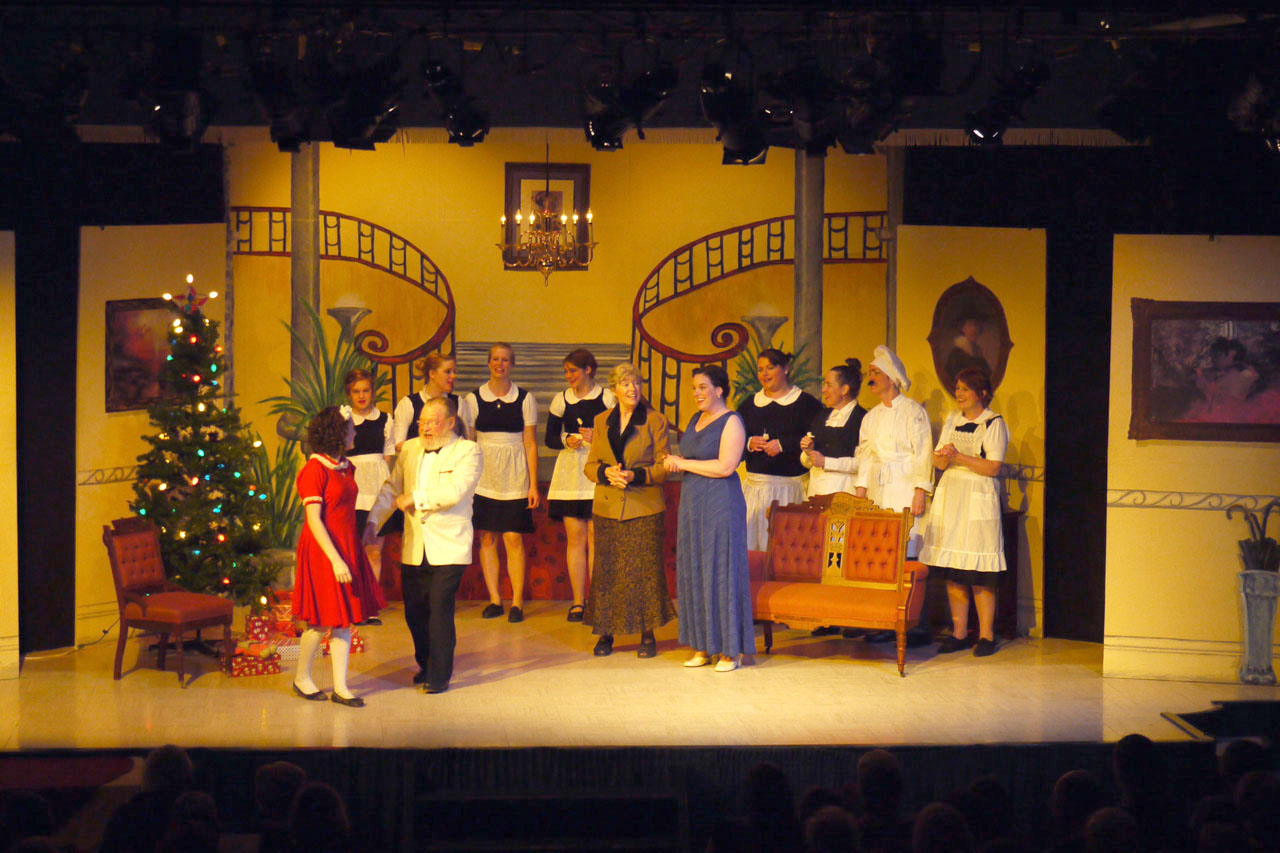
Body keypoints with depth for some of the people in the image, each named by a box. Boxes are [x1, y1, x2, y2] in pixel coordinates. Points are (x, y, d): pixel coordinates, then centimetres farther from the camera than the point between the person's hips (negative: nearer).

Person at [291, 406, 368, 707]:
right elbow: (314, 520, -18)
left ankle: (340, 687, 9)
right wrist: (335, 559, -22)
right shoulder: (314, 470, -14)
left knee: (344, 619, 6)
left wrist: (352, 553, 12)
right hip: (322, 551, -8)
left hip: (346, 547, 8)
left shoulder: (346, 467, 10)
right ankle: (302, 679, 20)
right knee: (320, 620, 1)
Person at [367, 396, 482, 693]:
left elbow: (455, 491, -18)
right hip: (414, 549, 5)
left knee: (440, 609, -9)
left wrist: (414, 498, -12)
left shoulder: (468, 452, -4)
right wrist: (373, 520, 2)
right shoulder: (410, 449, 14)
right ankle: (426, 664, 31)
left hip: (449, 549, -5)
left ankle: (439, 674, 4)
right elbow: (392, 487, 16)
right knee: (414, 611, 9)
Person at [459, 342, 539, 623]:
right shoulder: (473, 399, 4)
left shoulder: (524, 399, 2)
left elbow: (530, 443, 2)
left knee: (514, 539, -4)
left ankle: (517, 602, 1)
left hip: (514, 478, -1)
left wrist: (533, 484, -1)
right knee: (487, 538, 2)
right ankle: (494, 600, 11)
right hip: (483, 477, 1)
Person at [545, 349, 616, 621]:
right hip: (570, 471, 2)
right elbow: (549, 438, 14)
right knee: (575, 538, 1)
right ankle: (578, 601, 6)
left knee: (596, 537, -4)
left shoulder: (607, 398, 3)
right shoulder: (561, 400, 11)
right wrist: (567, 440, -5)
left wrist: (598, 436, -12)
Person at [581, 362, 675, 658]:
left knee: (645, 570, -2)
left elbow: (663, 467, 0)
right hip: (608, 508, 3)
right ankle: (606, 633, 12)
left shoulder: (655, 421, 2)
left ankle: (647, 634, 7)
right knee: (607, 571, 3)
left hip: (644, 510, -3)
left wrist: (636, 475, -16)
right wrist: (607, 473, -11)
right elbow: (590, 465, 11)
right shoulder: (601, 422, 11)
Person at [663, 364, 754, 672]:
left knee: (722, 572, -4)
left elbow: (725, 466, -17)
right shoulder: (696, 420, 15)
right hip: (693, 504, 8)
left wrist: (684, 464, -12)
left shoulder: (731, 422, -8)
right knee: (693, 573, 7)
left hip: (721, 504, -8)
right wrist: (676, 462, 0)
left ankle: (731, 650, 2)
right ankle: (702, 646, 13)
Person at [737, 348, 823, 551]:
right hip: (754, 485, 5)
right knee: (749, 542, 0)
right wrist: (749, 443, -5)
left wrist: (783, 444, -14)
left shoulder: (805, 403, 1)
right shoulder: (749, 404, 16)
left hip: (790, 486, -5)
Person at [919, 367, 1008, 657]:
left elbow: (994, 467, -10)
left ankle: (986, 635, -1)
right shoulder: (952, 420, 15)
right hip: (949, 497, 5)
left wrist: (959, 457, -16)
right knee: (952, 574, 4)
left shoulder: (994, 423, -2)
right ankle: (959, 633, 11)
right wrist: (943, 456, -9)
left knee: (980, 574, -8)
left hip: (978, 500, -5)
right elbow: (939, 462, 14)